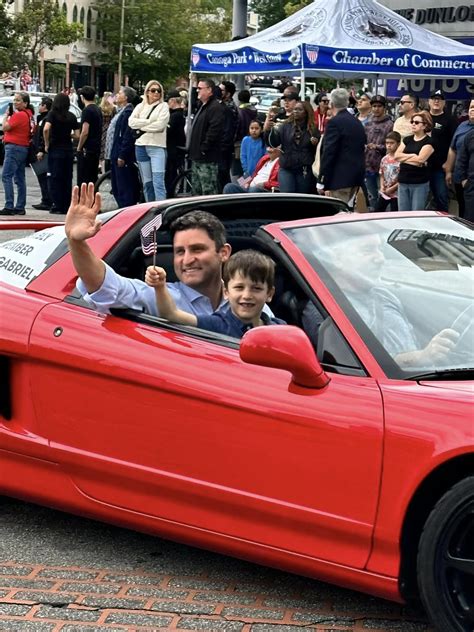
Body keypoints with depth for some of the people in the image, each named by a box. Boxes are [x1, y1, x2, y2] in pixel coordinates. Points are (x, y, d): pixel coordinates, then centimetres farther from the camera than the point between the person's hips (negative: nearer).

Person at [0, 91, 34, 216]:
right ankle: (20, 207, 15)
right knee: (20, 179, 12)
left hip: (14, 147, -10)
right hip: (24, 148, 10)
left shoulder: (19, 115, -15)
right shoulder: (29, 114, 14)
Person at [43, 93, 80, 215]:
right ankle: (67, 206, 11)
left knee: (54, 178, 1)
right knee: (67, 179, 10)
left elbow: (46, 129, -21)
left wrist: (46, 144, -9)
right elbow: (77, 135, 3)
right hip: (68, 149, 4)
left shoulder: (52, 114, -6)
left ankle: (57, 206, -2)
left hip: (55, 149, -4)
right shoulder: (72, 116, 5)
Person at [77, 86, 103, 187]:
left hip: (87, 150, -9)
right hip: (96, 149, 9)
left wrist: (79, 147, -9)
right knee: (93, 178, 12)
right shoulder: (98, 110, 12)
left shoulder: (87, 110, -14)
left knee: (83, 180, -7)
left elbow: (85, 132, -19)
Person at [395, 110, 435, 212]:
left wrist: (404, 157, -3)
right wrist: (412, 156, -7)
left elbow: (420, 159, -16)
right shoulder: (407, 140, 15)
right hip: (403, 182, 6)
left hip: (419, 184, -5)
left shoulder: (428, 142, -3)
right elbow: (397, 155, 4)